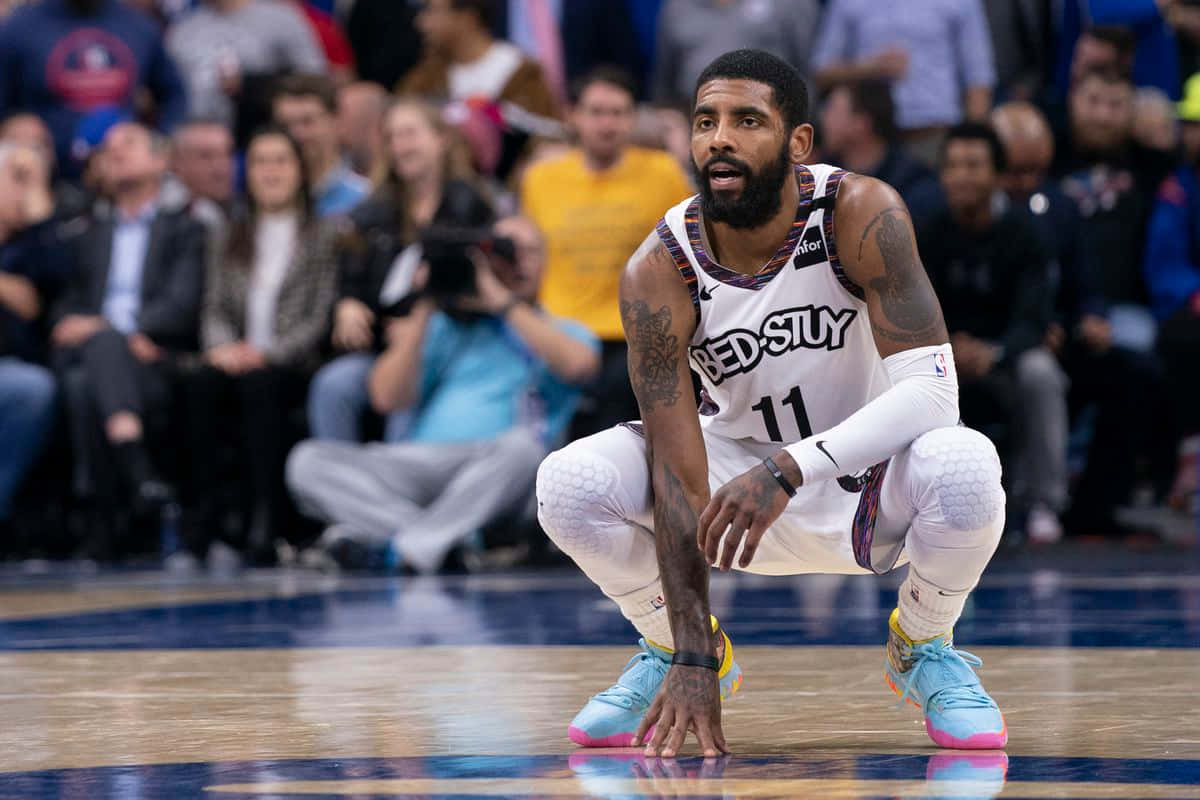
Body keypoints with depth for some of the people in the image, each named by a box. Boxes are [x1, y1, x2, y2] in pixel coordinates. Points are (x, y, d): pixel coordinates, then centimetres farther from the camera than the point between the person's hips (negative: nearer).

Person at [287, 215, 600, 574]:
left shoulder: (564, 333, 20)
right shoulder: (447, 326, 25)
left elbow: (578, 364, -7)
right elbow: (387, 398, 12)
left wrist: (504, 302, -3)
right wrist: (423, 311, 6)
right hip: (421, 461, 3)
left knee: (520, 446, -38)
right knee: (308, 461, -22)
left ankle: (406, 548, -41)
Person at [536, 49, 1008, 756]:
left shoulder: (862, 215, -24)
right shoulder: (660, 272, -21)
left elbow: (933, 387, -30)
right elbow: (678, 474, -23)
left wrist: (791, 468, -44)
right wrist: (692, 660, -29)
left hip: (871, 484, -1)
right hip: (742, 471, 1)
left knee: (961, 466, -36)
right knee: (569, 484, -24)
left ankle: (924, 647, -2)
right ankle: (672, 645, 7)